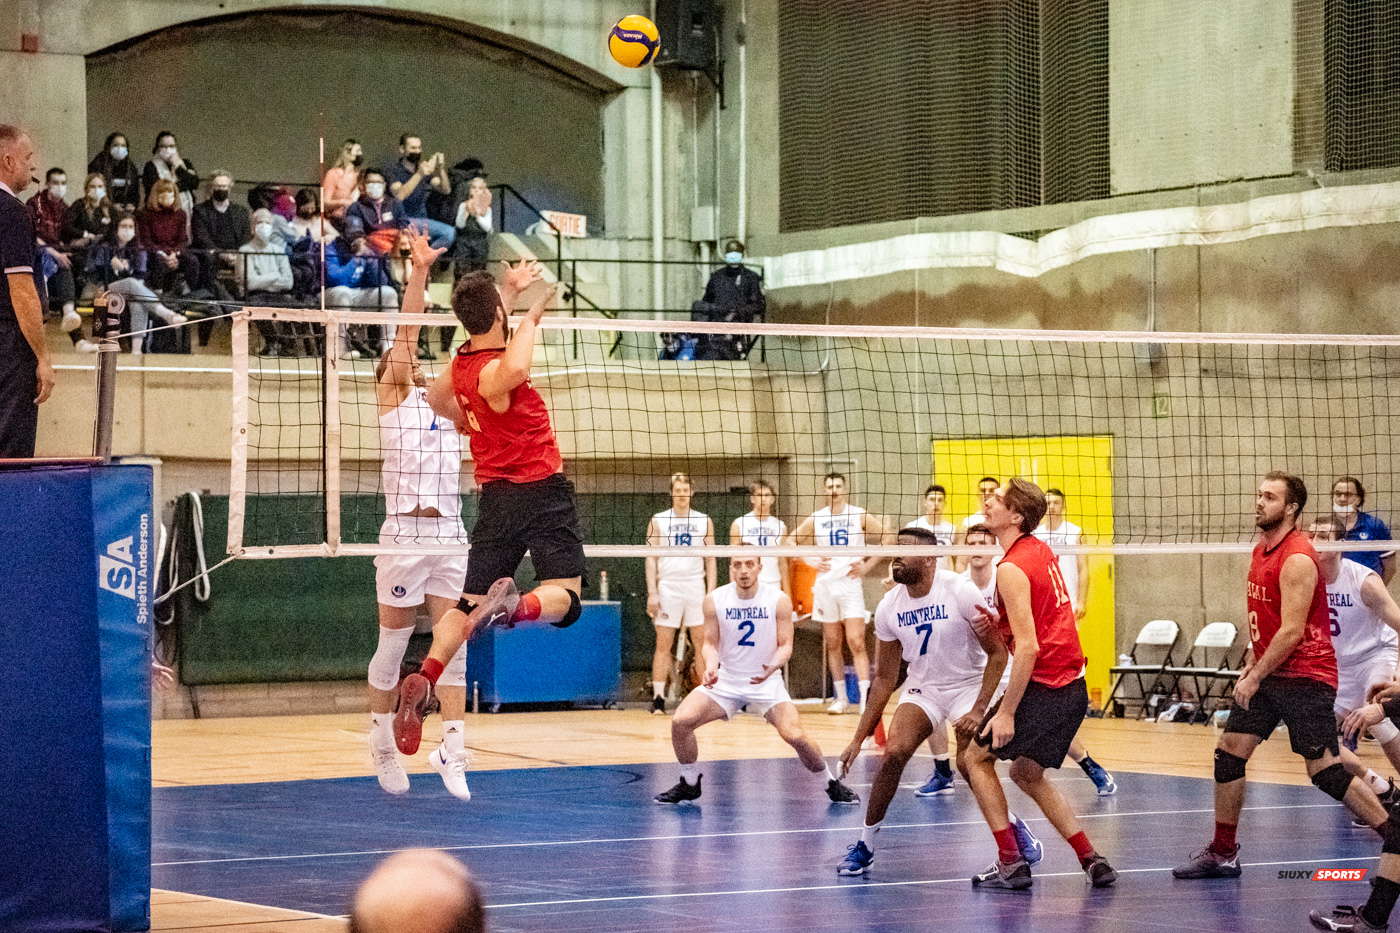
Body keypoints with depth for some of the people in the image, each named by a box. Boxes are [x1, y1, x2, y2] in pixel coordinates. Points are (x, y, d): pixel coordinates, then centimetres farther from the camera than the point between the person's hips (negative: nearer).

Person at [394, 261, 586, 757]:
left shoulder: (463, 360, 5)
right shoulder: (494, 373, -19)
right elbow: (515, 368, -45)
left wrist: (511, 289, 45)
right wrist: (531, 315, -30)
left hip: (496, 494, 7)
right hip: (543, 492, -7)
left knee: (469, 604, 9)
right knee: (565, 600, -8)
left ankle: (423, 679, -14)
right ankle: (515, 605, -42)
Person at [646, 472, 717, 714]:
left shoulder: (704, 521, 10)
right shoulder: (658, 521, 6)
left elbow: (710, 560, 11)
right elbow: (651, 558, 4)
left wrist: (711, 592, 1)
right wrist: (652, 593, -4)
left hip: (696, 588, 1)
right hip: (667, 588, -1)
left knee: (702, 644, -1)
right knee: (663, 645, -3)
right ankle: (658, 698, -3)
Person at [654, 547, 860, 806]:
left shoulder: (779, 600, -11)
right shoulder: (715, 600, -7)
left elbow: (785, 645, -7)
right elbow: (710, 643, 1)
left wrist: (774, 665, -29)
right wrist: (711, 666, -21)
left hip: (766, 682, -2)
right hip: (725, 680, 2)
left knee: (795, 735, -20)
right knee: (680, 721, -17)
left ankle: (832, 784, 6)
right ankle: (689, 784, 8)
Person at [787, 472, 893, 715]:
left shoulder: (859, 516, 1)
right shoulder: (816, 519, 7)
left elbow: (888, 538, 2)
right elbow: (790, 541, 15)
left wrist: (868, 564, -4)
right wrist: (811, 561, 2)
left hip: (850, 583, -3)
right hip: (825, 585, 3)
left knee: (856, 642, -13)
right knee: (832, 645, 7)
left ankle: (865, 699, -18)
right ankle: (840, 698, 15)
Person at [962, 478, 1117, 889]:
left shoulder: (1011, 569, -17)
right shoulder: (1041, 550, 10)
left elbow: (1028, 647, -22)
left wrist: (1007, 712, -21)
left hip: (1044, 685, -9)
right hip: (1073, 685, 9)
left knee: (976, 757, 7)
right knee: (1026, 773, 21)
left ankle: (1011, 863, 3)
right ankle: (1092, 861, 13)